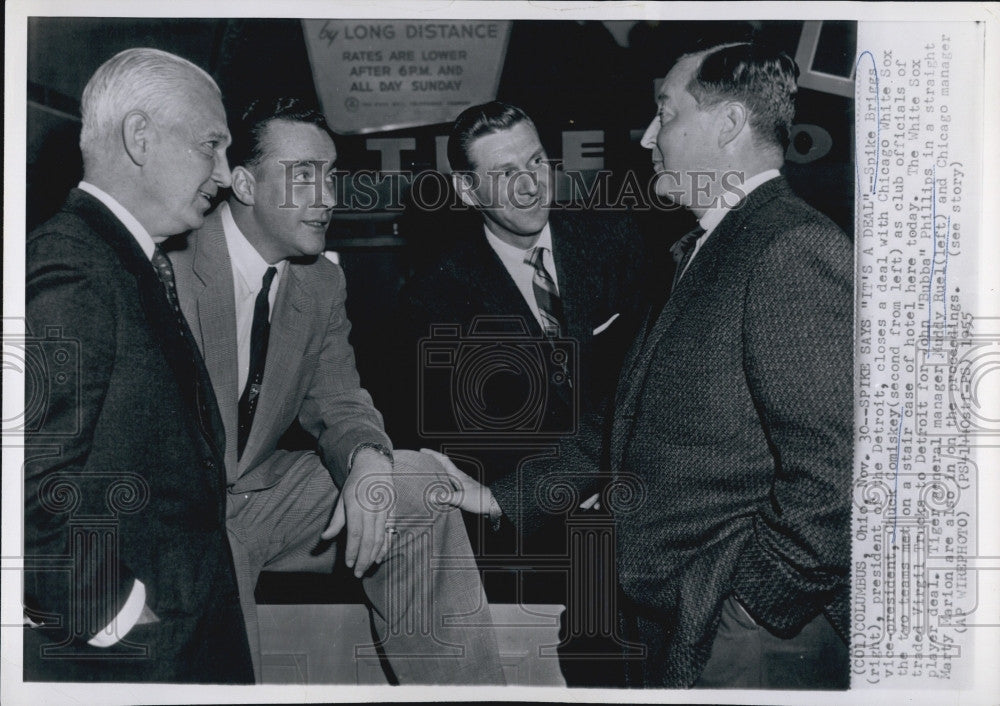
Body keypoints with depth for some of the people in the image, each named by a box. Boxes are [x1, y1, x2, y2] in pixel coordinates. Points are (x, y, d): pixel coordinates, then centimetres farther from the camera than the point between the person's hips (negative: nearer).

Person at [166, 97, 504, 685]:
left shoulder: (324, 283, 4)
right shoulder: (168, 265, -17)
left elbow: (337, 403, 3)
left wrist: (367, 460, -22)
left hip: (261, 491, 5)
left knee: (416, 485, -12)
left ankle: (462, 686, -4)